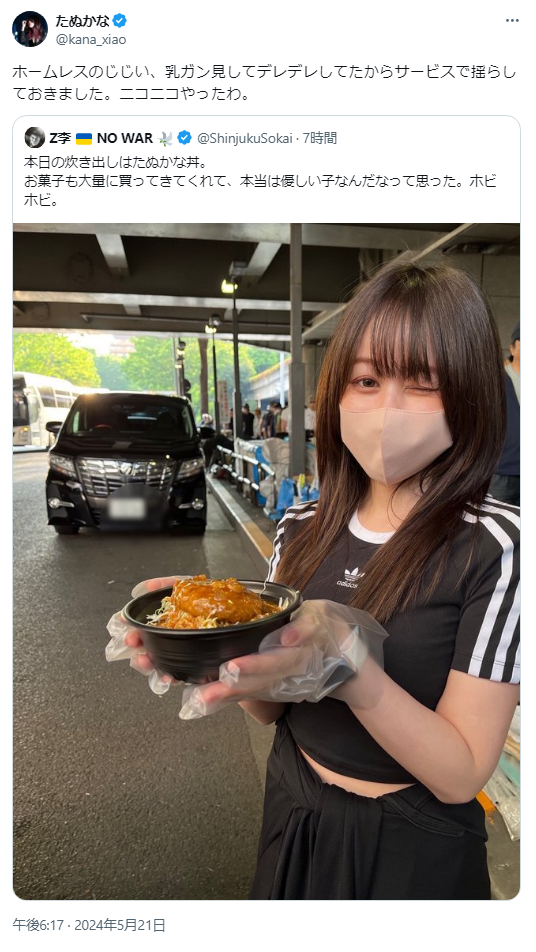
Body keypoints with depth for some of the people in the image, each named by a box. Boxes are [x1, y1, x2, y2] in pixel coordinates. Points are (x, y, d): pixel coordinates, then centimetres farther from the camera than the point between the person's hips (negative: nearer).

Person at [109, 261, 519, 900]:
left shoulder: (494, 548, -22)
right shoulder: (303, 530, -8)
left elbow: (461, 773, -21)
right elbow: (273, 709, -1)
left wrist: (344, 660, -37)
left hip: (413, 849, -4)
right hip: (291, 814, 5)